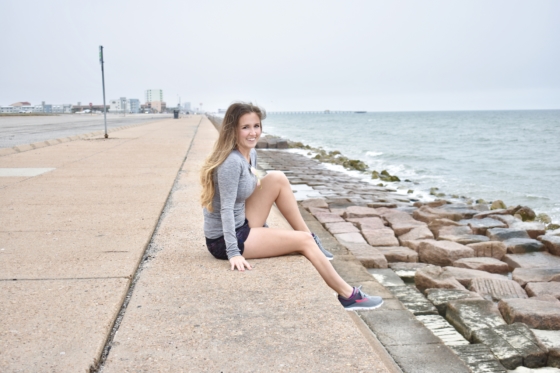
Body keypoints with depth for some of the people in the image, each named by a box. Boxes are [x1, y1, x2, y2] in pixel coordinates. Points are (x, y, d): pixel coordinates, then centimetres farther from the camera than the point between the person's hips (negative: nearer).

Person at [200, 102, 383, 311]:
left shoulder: (250, 153, 4)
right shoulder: (232, 162, -23)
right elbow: (226, 209, -27)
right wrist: (234, 253, -30)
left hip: (242, 226, 8)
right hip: (224, 240, -8)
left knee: (276, 179, -2)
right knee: (303, 241, -8)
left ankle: (312, 239, 7)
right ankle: (348, 296, 2)